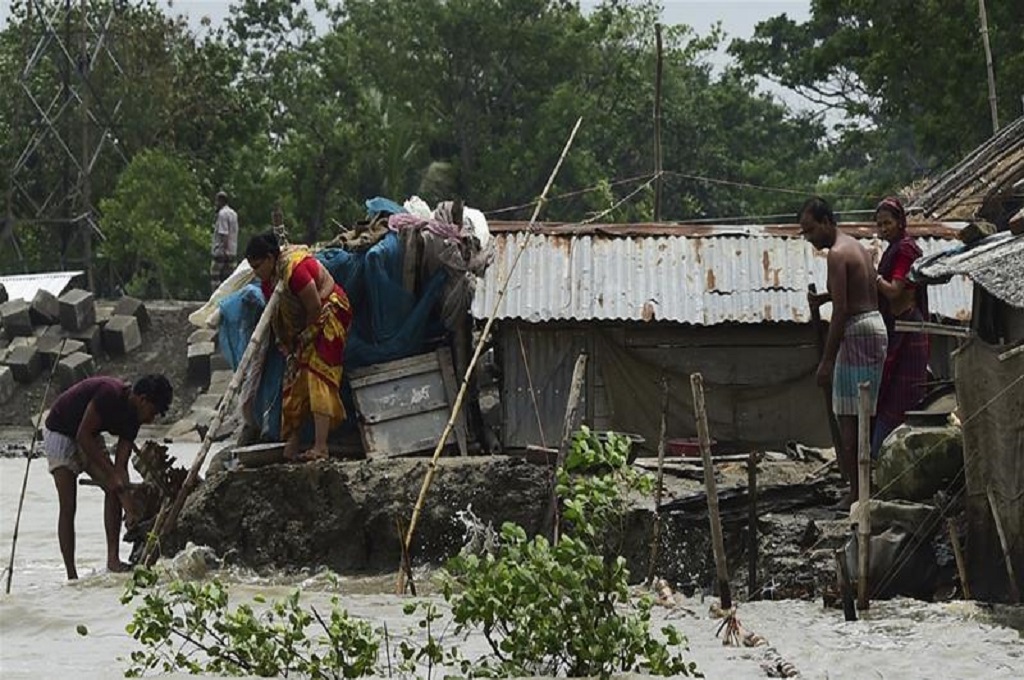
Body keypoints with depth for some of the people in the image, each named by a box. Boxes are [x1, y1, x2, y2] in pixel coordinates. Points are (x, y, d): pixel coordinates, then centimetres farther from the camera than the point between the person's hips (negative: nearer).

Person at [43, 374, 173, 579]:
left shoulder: (132, 418, -7)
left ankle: (113, 558, -5)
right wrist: (111, 474, -27)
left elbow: (121, 466, -7)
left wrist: (130, 510, -15)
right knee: (67, 507, -11)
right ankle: (71, 575, -9)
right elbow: (82, 435, -28)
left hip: (88, 438, 8)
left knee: (115, 490, -8)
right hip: (59, 432, -7)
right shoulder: (109, 394, -31)